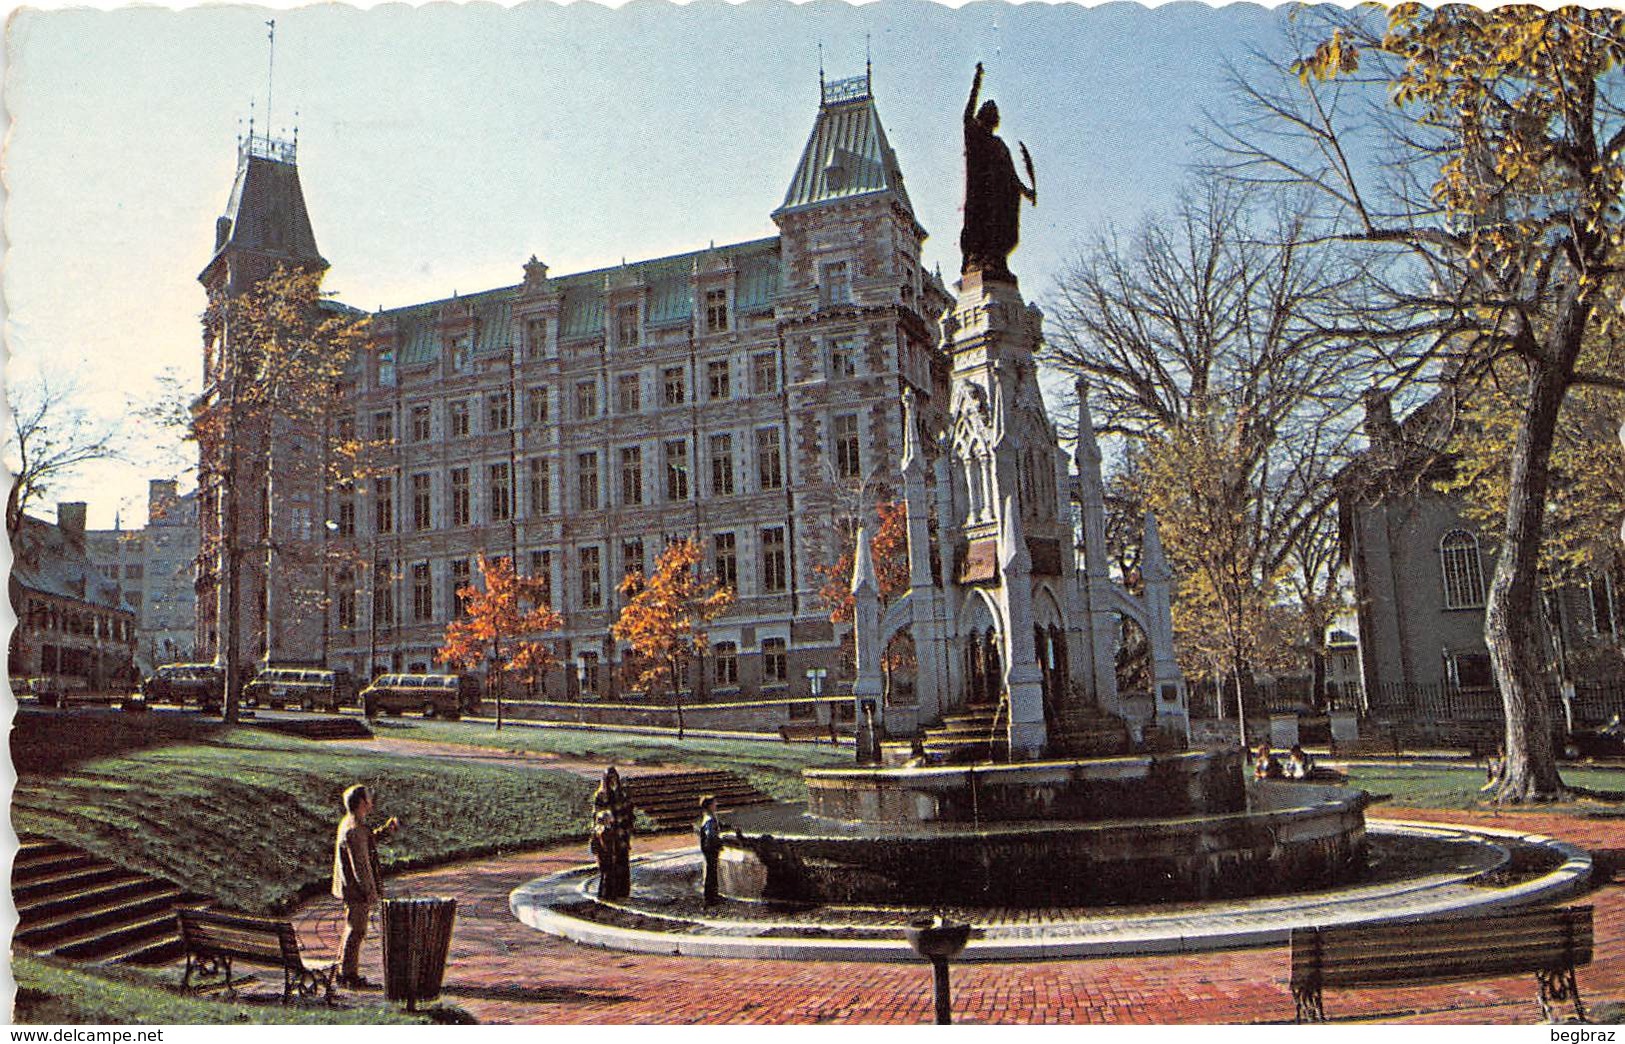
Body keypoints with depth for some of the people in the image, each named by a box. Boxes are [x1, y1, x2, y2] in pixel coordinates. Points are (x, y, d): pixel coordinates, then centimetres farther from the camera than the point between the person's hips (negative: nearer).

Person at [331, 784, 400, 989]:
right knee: (356, 931, 0)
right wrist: (371, 892, -22)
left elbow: (369, 842, 23)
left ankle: (345, 972, 29)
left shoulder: (349, 823, 8)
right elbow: (360, 865, -25)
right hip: (357, 889, -10)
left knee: (352, 930, 19)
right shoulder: (354, 830, -24)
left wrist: (386, 830, 12)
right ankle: (349, 975, 8)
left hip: (351, 888, 10)